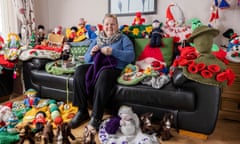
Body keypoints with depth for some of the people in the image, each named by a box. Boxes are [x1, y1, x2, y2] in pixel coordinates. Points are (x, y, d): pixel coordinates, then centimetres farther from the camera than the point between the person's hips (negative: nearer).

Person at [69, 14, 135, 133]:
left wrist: (113, 51, -16)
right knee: (79, 72, -28)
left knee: (103, 76, -39)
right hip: (95, 65, 4)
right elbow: (86, 59, 19)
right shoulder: (97, 39, 24)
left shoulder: (123, 39, 13)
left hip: (113, 67, -4)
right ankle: (82, 111, -18)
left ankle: (96, 117, -32)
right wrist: (91, 53, -5)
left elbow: (131, 56, -5)